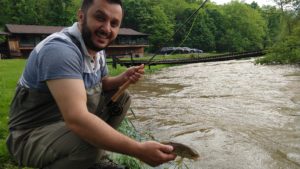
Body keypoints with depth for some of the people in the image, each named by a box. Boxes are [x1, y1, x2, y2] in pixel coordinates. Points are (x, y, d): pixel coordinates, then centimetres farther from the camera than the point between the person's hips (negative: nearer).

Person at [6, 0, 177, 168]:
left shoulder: (97, 48, -1)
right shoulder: (60, 49, -30)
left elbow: (102, 83, 13)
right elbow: (76, 119, -40)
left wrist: (123, 79, -11)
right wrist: (139, 150, -40)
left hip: (69, 119, 8)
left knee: (122, 97, 3)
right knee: (88, 144, -35)